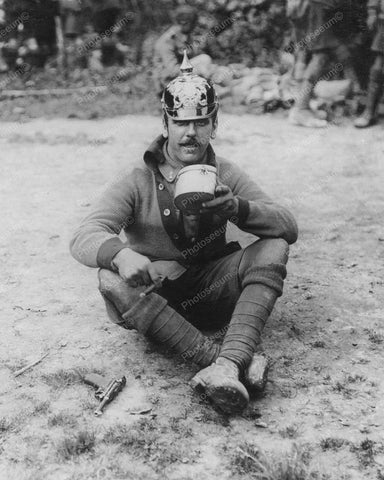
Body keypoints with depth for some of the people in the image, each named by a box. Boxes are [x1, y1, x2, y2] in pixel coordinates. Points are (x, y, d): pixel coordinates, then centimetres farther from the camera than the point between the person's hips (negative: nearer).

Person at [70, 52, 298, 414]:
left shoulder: (226, 175, 2)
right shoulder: (138, 181, -4)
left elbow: (289, 227, -7)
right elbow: (84, 237, -18)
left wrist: (239, 209, -28)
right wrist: (120, 254, -42)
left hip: (210, 295, 2)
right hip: (153, 297, -1)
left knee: (274, 247, -20)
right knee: (111, 279, -31)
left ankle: (227, 364, -40)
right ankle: (228, 360, -40)